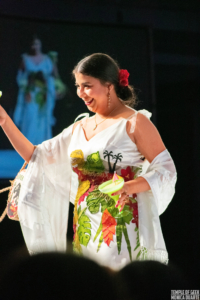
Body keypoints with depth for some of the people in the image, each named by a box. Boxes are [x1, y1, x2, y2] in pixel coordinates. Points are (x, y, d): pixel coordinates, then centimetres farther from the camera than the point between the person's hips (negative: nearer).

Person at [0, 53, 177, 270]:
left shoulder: (135, 122, -2)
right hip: (85, 234, 6)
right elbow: (37, 157, 20)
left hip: (122, 231, -6)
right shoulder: (79, 128, 17)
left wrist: (130, 187, -25)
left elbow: (166, 170, -7)